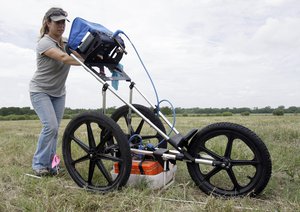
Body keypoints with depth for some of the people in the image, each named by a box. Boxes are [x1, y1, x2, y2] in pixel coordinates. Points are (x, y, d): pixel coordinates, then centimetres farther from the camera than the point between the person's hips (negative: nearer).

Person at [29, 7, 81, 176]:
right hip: (40, 91, -6)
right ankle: (39, 165, 0)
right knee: (51, 126, -18)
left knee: (55, 129, 3)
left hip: (58, 92, 6)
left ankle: (49, 165, 15)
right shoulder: (44, 43, -19)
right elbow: (64, 58, -36)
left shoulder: (66, 42, 4)